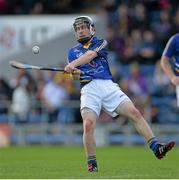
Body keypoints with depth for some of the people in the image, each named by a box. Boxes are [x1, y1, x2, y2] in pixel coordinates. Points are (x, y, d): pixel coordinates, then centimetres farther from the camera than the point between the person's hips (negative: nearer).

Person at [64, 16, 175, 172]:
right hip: (89, 88, 0)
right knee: (88, 124, -22)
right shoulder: (72, 51, 20)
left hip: (108, 85, 0)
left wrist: (73, 64, -22)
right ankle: (91, 163, -8)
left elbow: (90, 55, -7)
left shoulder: (101, 43, 15)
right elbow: (71, 69, 3)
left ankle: (156, 148, -14)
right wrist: (73, 71, -22)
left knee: (135, 113, -14)